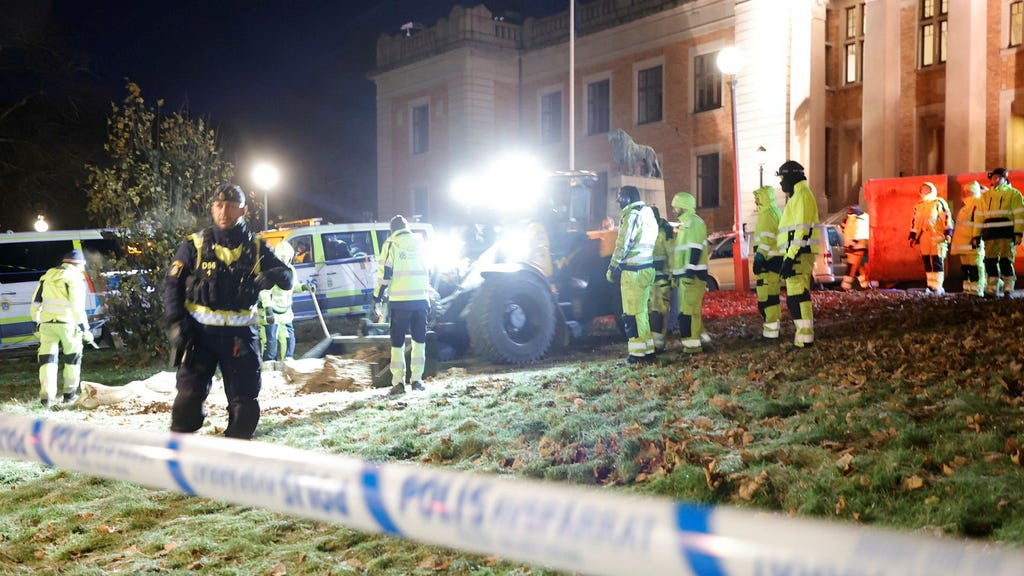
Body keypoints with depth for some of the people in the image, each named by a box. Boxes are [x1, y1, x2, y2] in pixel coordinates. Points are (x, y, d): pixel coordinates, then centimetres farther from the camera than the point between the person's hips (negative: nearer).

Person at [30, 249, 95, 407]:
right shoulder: (75, 278, -5)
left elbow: (35, 303, 15)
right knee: (73, 358, 14)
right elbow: (76, 306, -14)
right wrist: (85, 328, -11)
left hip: (47, 323, 4)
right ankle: (69, 393, 19)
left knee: (47, 359, 4)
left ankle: (46, 396, -8)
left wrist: (36, 322, 25)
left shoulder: (48, 276, 13)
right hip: (67, 323, -4)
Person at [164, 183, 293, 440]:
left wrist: (273, 276, -18)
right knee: (190, 394, -9)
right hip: (200, 331, -1)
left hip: (240, 334, 2)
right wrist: (175, 323, -10)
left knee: (244, 399, 5)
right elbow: (172, 284, 3)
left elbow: (287, 277, 6)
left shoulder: (256, 248, 6)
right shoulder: (194, 245, 2)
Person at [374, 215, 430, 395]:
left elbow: (384, 271, -8)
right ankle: (416, 379, 12)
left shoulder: (391, 244, -3)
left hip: (400, 300, -4)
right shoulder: (420, 243, 11)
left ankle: (398, 383, -1)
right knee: (419, 339, 14)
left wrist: (378, 293, 3)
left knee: (397, 341, 2)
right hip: (420, 298, 4)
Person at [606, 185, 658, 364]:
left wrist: (612, 267, -9)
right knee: (642, 311, 15)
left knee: (632, 313, -6)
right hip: (646, 268, 10)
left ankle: (638, 353, -6)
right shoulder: (647, 213, 18)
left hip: (633, 271, -10)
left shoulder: (632, 215, -12)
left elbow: (623, 244, -16)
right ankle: (648, 349, 18)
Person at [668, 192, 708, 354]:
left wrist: (689, 271, -24)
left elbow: (696, 249, -19)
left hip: (692, 275, -11)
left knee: (688, 310, -11)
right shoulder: (686, 224, 22)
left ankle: (692, 344, -9)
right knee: (691, 309, 15)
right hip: (685, 275, 11)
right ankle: (700, 336, 23)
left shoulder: (693, 222, -10)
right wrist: (677, 273, 24)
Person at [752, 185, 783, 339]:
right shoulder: (776, 212, 20)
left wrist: (758, 259, -24)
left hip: (768, 260, -11)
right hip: (776, 259, 11)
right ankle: (774, 326, 22)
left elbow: (766, 240, -21)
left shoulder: (766, 214, -12)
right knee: (772, 295, 16)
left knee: (766, 296, -11)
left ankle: (770, 331, -12)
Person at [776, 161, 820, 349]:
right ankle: (805, 335, 17)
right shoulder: (797, 196, 22)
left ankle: (804, 339, -12)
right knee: (798, 296, 12)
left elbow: (801, 231, -19)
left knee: (797, 297, -12)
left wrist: (790, 259, -23)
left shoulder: (802, 195, -10)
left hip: (798, 255, -11)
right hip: (796, 255, 11)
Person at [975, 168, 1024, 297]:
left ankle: (1008, 289, 0)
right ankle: (992, 289, 7)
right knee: (990, 261, 2)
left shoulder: (1013, 193, 6)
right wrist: (977, 235, 10)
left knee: (1006, 261, -5)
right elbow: (979, 216, 17)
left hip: (1006, 233, -4)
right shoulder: (985, 196, 19)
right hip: (989, 233, 4)